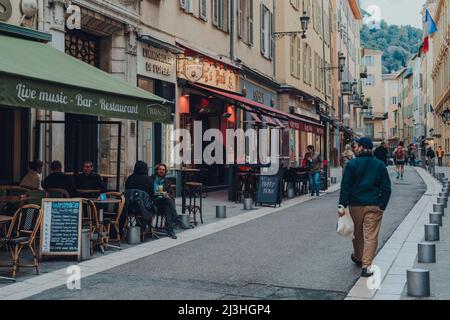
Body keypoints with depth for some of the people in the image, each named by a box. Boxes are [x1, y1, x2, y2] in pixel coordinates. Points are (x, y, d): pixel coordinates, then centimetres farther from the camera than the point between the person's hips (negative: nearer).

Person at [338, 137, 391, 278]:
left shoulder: (352, 164, -3)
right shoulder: (380, 165, 4)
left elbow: (346, 186, -7)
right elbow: (386, 187, 3)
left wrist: (342, 205, -7)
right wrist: (383, 205, 8)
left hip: (356, 204, 0)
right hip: (374, 205, 0)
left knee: (357, 232, 19)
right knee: (371, 236, 0)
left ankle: (358, 257, 38)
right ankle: (366, 266, -7)